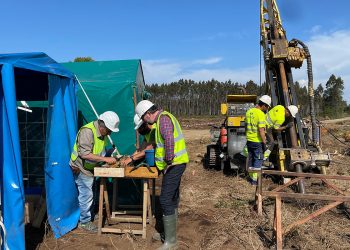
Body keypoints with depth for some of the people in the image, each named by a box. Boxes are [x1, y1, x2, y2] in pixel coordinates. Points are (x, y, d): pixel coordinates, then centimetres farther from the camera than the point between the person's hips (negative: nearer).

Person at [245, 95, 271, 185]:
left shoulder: (249, 112, 6)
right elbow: (261, 130, -22)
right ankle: (254, 179, 7)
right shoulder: (261, 114, -18)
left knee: (251, 159, 18)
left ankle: (251, 177, 28)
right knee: (258, 160, 4)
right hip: (257, 141, -7)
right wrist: (264, 142, -16)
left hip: (249, 140, 7)